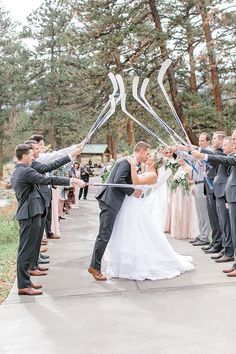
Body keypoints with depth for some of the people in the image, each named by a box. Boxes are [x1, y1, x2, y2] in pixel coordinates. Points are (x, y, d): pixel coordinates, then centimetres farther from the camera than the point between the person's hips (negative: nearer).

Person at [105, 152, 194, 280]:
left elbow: (136, 181, -27)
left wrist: (132, 165, -24)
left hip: (138, 209, -9)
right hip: (130, 208, 9)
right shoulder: (145, 172, 12)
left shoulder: (153, 175, -15)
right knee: (127, 238, 16)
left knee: (141, 239, -1)